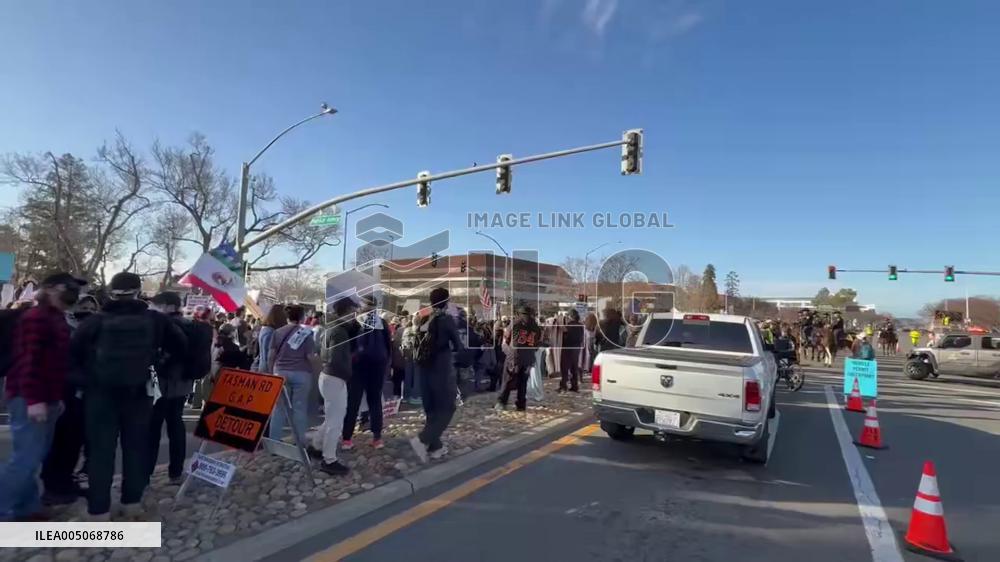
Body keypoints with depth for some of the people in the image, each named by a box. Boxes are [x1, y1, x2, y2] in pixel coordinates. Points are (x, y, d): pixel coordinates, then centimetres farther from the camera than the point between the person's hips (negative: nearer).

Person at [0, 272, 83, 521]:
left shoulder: (56, 319, 17)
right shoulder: (35, 317, -13)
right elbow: (27, 360, -21)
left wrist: (57, 397, 20)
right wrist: (33, 399, -25)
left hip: (46, 399, 10)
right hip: (29, 400, -10)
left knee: (34, 457, 13)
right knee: (26, 457, -7)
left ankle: (25, 508, 21)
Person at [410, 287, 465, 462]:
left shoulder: (424, 320, 4)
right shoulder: (446, 320, -11)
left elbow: (418, 344, 12)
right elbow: (459, 346, -8)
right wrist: (453, 347, 14)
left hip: (425, 370, 6)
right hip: (442, 370, -6)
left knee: (431, 409, 14)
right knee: (446, 409, 2)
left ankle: (435, 446, 19)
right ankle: (422, 439, -11)